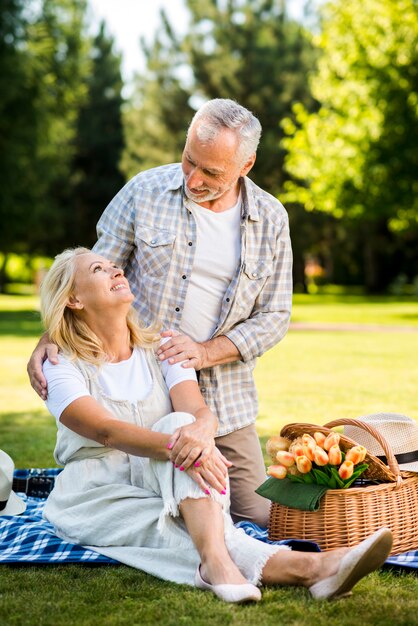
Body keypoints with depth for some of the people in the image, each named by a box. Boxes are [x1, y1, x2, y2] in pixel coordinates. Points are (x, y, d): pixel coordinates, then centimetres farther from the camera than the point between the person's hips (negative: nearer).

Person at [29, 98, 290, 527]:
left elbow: (274, 316, 1)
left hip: (224, 400, 2)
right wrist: (51, 338, -12)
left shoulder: (271, 219, -1)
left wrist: (206, 352, -14)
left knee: (259, 514, 6)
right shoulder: (145, 192, -5)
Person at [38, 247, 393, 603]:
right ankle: (302, 567, -55)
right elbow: (107, 430, -24)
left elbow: (200, 411, -12)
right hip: (96, 497, -3)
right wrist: (176, 446, -42)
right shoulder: (63, 368, -4)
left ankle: (216, 561, -52)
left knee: (180, 423, -28)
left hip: (162, 482, 4)